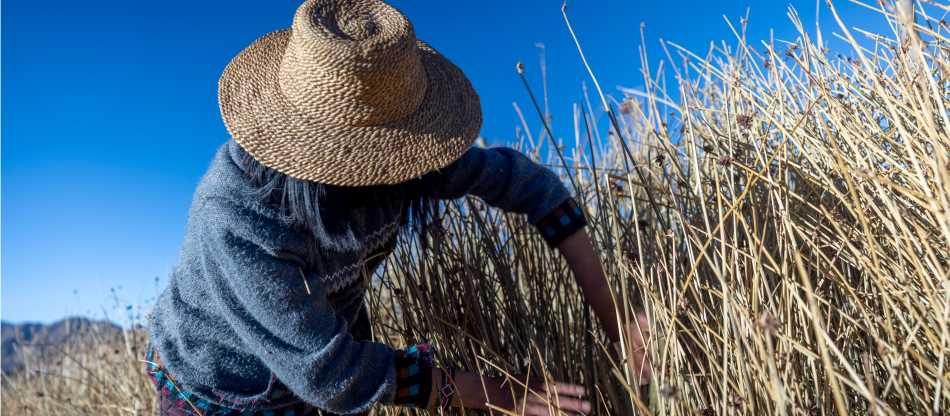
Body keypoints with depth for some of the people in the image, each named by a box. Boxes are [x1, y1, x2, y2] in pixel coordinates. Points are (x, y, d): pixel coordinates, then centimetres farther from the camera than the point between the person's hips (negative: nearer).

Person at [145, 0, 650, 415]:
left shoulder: (382, 153, -23)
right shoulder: (235, 221, -37)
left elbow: (521, 179, -17)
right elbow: (330, 374, -33)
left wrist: (613, 313, -18)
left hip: (331, 356, 4)